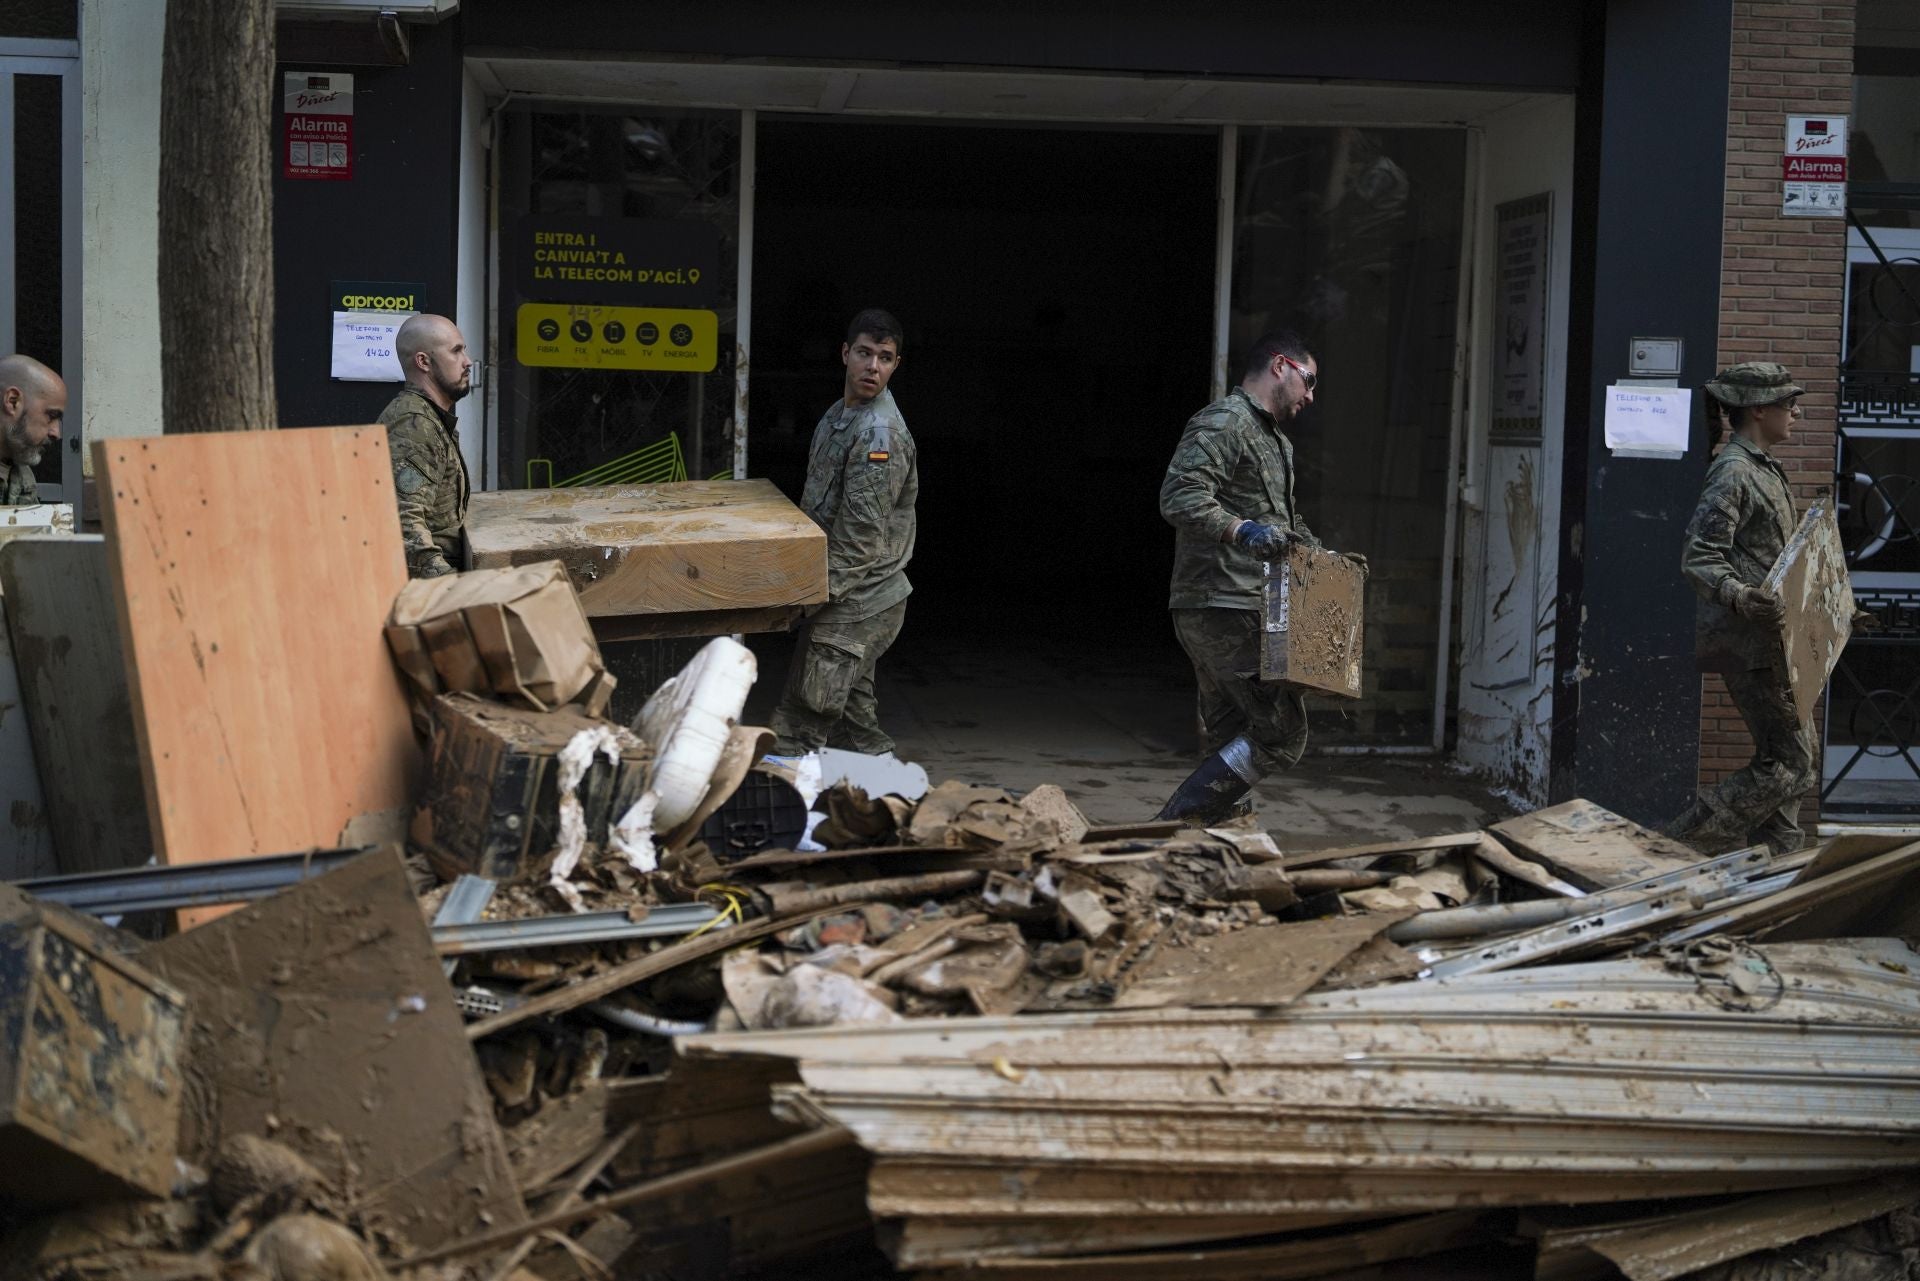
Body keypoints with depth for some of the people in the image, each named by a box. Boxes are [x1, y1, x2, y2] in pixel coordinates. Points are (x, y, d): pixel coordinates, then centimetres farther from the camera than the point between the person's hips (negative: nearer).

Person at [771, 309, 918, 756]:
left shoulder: (880, 435, -20)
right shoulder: (840, 414, 13)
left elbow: (863, 533, -22)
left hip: (857, 600, -10)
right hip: (855, 598, 10)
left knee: (801, 725, -10)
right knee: (854, 713, 18)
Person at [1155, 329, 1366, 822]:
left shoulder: (1278, 443, 25)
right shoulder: (1222, 424, -9)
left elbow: (1285, 521, 37)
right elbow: (1179, 498, -22)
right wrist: (1241, 530, -36)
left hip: (1243, 610, 11)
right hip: (1222, 608, -11)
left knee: (1230, 738, 10)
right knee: (1282, 734, -12)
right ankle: (1177, 825, -11)